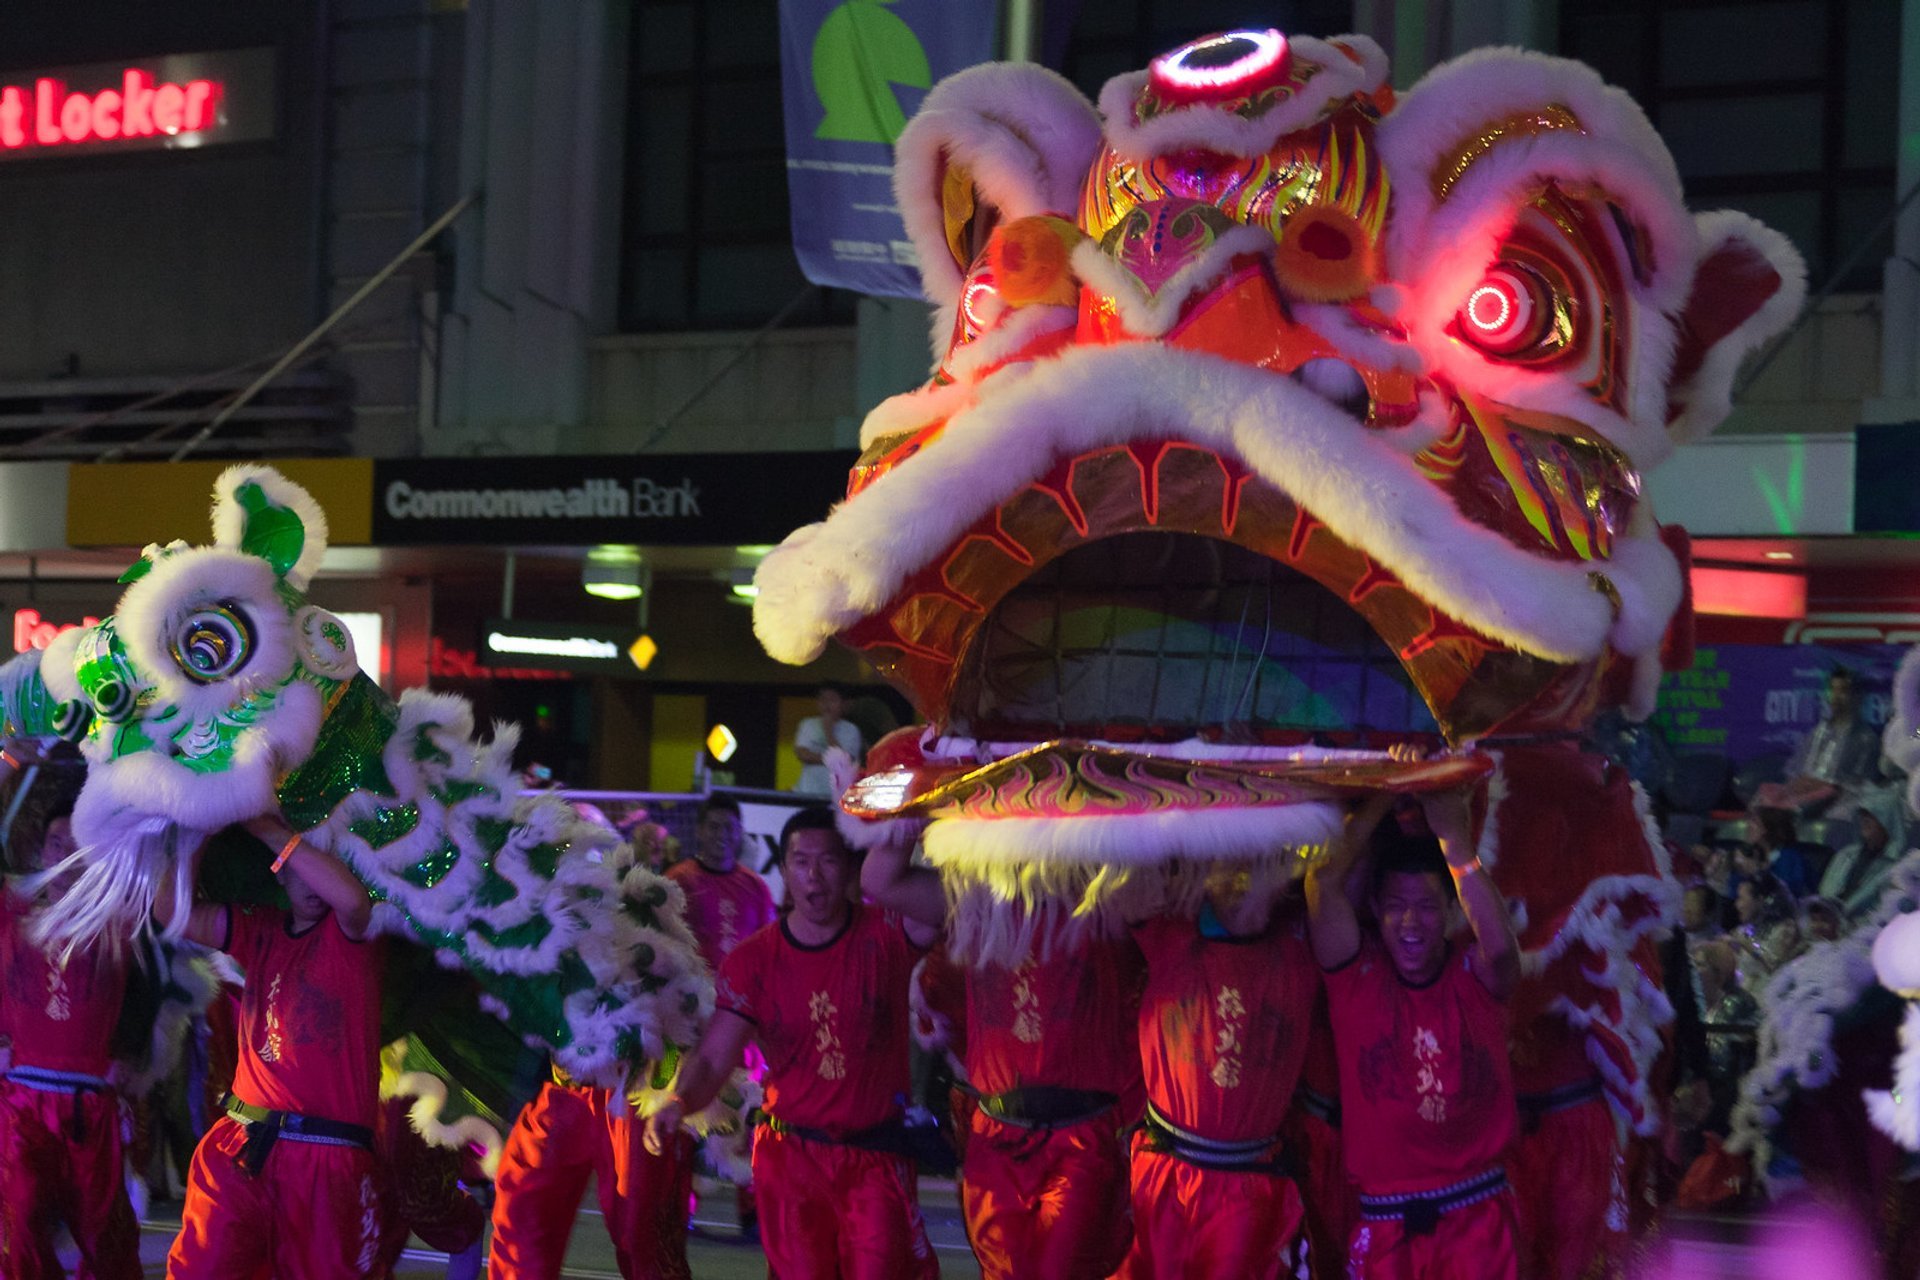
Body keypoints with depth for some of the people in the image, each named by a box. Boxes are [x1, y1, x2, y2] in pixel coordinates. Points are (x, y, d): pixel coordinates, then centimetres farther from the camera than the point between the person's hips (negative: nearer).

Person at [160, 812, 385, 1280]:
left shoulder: (349, 931, -1)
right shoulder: (260, 930, 13)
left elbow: (351, 897, -26)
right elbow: (169, 909, 4)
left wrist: (271, 831, -17)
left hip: (327, 1158, -4)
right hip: (240, 1146, 4)